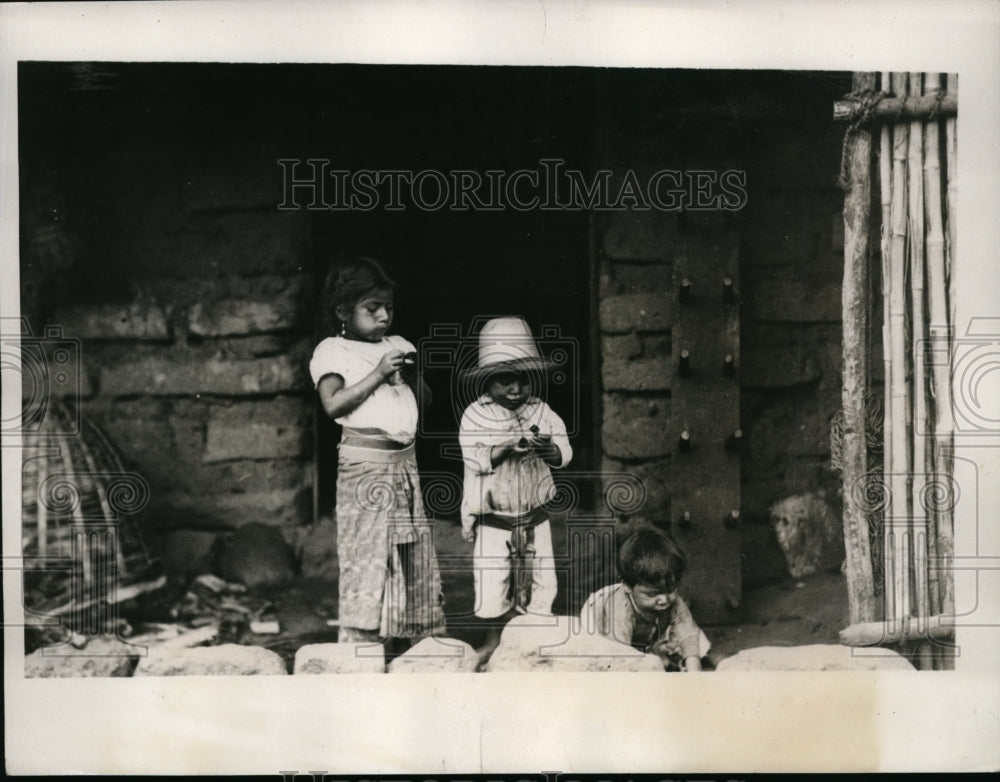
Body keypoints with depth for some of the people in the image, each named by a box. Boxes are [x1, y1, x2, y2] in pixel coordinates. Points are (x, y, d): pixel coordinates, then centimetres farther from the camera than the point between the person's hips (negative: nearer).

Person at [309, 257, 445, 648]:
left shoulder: (399, 346, 16)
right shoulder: (331, 351, -1)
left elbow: (426, 398, 16)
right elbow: (333, 404, -15)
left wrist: (412, 376, -4)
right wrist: (378, 374, -15)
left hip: (405, 463, 6)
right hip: (364, 465, -6)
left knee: (413, 557, 9)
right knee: (367, 557, -6)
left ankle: (418, 640, 18)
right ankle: (361, 642, 0)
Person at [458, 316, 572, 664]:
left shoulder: (541, 412, 2)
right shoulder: (476, 415, -7)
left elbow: (564, 453, -3)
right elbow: (475, 457, -18)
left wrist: (548, 448, -24)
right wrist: (508, 445, -30)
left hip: (534, 517, 3)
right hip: (493, 521, -3)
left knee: (540, 582, 9)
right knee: (493, 583, 2)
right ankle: (494, 640, 22)